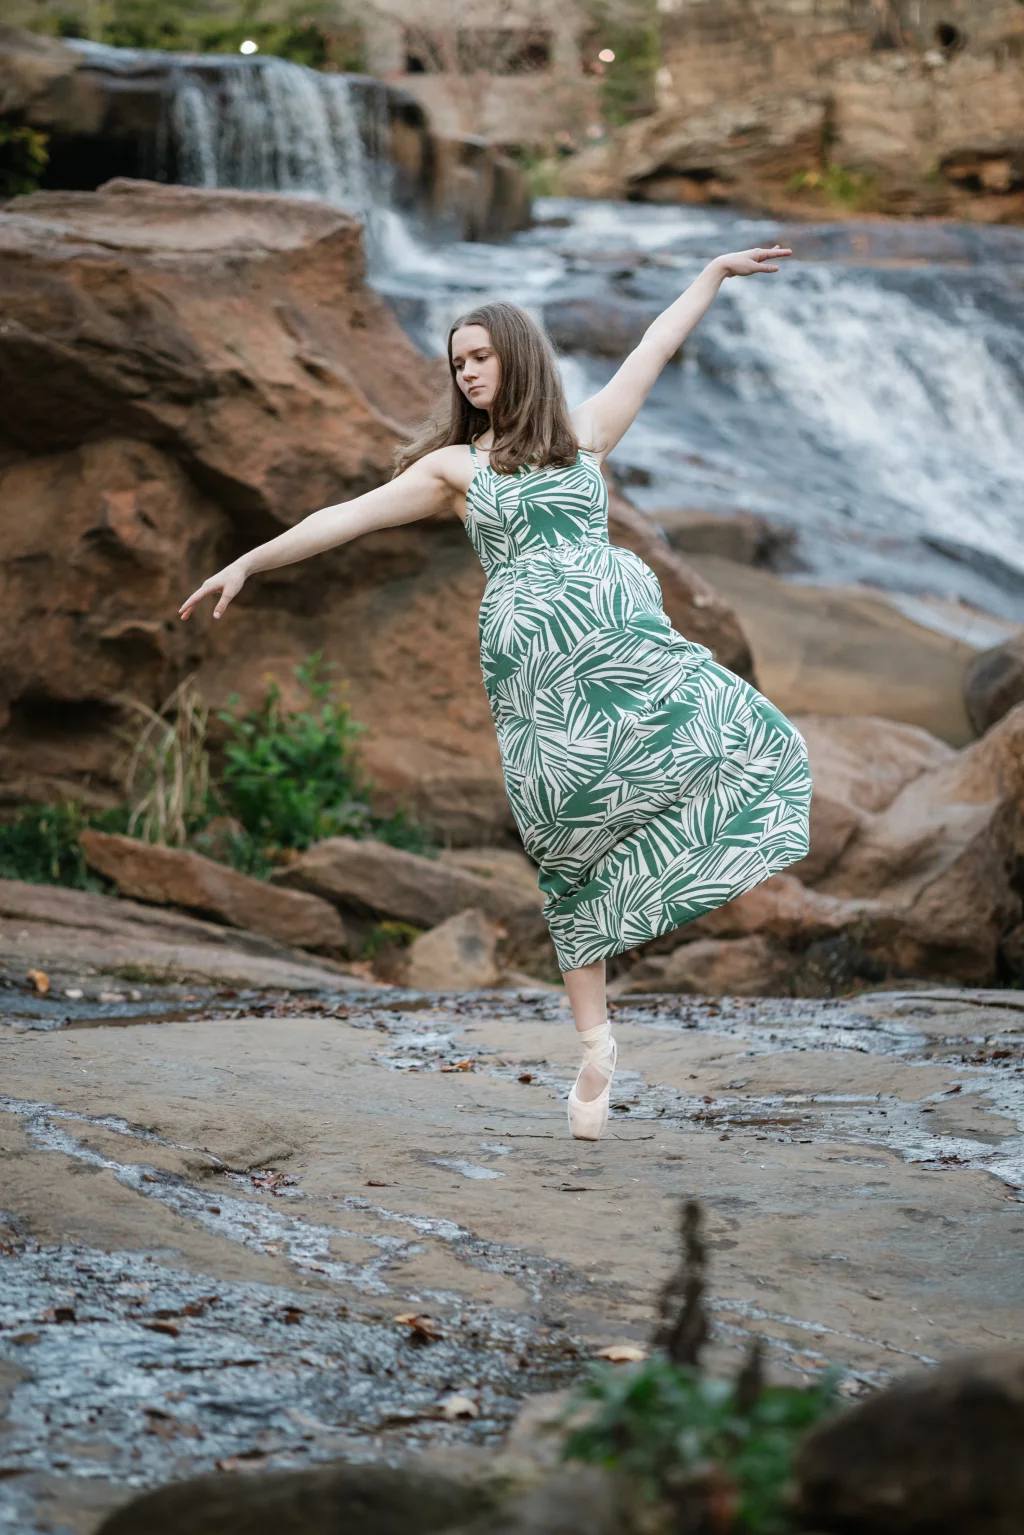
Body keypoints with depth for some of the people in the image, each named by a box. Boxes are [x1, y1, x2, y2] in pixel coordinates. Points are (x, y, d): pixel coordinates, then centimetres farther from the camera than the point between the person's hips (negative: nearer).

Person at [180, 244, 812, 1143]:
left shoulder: (582, 433, 16)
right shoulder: (454, 464, 13)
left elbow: (657, 347, 19)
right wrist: (249, 563, 8)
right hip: (532, 666, -1)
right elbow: (349, 516, 11)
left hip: (624, 638, 1)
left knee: (754, 742, -18)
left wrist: (717, 271, 22)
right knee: (571, 839, -3)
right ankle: (595, 1043, -1)